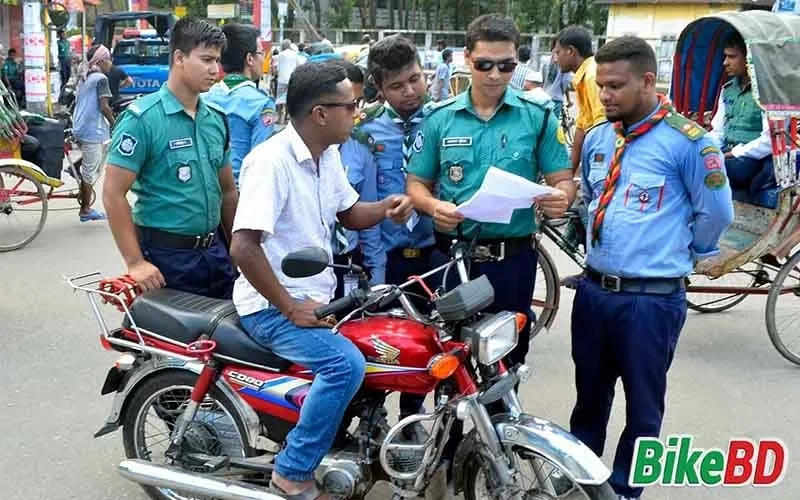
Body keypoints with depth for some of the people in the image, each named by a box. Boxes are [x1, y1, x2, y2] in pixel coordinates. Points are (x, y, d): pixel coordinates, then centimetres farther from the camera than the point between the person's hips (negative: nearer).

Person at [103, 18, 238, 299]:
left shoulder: (217, 119, 8)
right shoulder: (142, 118, -12)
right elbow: (113, 194, -14)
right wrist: (135, 263, -17)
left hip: (215, 252, 6)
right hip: (168, 256, -6)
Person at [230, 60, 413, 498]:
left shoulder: (328, 154, 8)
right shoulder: (271, 161, -22)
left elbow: (349, 214, 20)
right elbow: (243, 247, -28)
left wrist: (385, 209, -2)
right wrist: (291, 308, -24)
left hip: (318, 295, 10)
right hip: (272, 307, -9)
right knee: (345, 364, -28)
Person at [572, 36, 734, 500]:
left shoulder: (687, 139, -13)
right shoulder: (597, 139, 9)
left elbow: (716, 213, -6)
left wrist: (678, 254, 6)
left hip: (652, 299, -6)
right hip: (593, 290, 6)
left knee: (642, 408, 9)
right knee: (590, 397, 20)